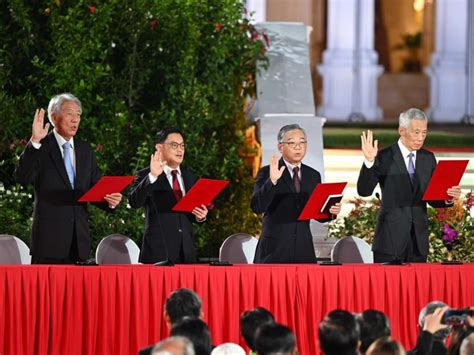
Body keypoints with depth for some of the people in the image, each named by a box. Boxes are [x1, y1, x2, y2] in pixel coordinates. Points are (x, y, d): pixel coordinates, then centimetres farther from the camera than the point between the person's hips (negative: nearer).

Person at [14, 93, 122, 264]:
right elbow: (22, 178, -16)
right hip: (49, 236, -5)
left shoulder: (85, 150, 16)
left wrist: (109, 201, -5)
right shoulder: (40, 147, 0)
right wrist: (35, 141, -24)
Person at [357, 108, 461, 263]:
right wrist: (369, 162, -26)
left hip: (419, 239, 4)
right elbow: (364, 191, -12)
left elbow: (432, 198, 14)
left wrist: (448, 198, -8)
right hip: (391, 237, -4)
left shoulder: (428, 158, 10)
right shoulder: (384, 157, -5)